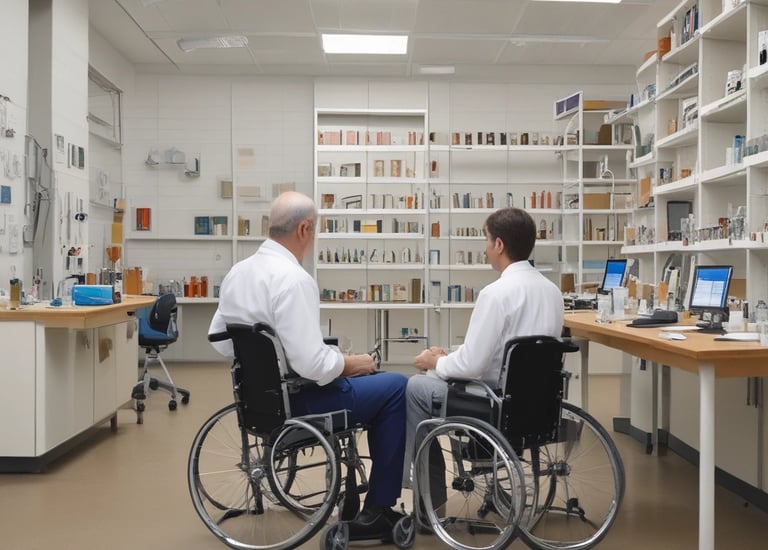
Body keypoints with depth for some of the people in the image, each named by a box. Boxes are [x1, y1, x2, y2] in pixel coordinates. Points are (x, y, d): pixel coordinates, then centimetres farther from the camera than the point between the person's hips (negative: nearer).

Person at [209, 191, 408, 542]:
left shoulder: (237, 271, 3)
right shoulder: (294, 279, -24)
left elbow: (219, 342, 11)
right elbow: (312, 366, -28)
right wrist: (350, 363, -10)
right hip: (296, 398, -9)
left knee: (370, 380, 26)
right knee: (396, 388, 4)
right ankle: (376, 511, 11)